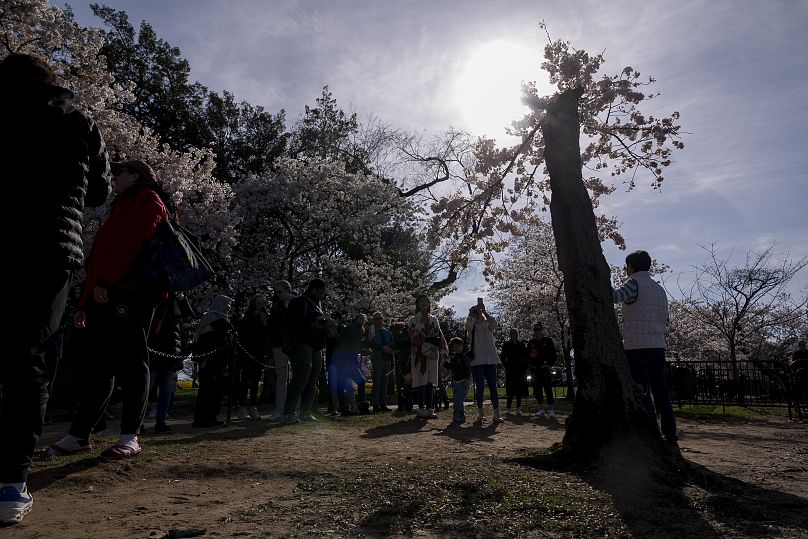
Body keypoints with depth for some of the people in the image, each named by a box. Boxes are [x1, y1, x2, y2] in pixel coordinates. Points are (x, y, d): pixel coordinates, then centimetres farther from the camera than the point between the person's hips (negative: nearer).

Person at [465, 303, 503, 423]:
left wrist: (484, 311, -18)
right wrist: (471, 313, -19)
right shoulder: (472, 327, 9)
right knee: (479, 387, 1)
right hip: (477, 361, -1)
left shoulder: (488, 325, 12)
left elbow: (494, 323, -10)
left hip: (490, 360, 1)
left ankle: (496, 414, -3)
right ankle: (480, 413, 10)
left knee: (493, 387, -2)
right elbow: (468, 325, -15)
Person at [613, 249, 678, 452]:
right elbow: (665, 320, 20)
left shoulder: (634, 283, -6)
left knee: (642, 396, -5)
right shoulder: (659, 289, 17)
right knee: (661, 395, 12)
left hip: (637, 347, -7)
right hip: (658, 346, 7)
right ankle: (671, 441, 16)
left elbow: (614, 297, -26)